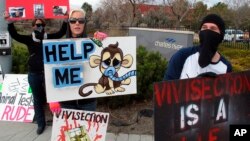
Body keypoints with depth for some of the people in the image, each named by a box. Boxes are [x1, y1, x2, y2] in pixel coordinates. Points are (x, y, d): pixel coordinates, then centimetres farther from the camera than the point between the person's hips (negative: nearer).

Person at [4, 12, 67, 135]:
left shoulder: (49, 37, 4)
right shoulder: (29, 39, 3)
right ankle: (41, 124, 22)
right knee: (37, 99, 10)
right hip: (34, 74, 1)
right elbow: (14, 35, -6)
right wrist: (9, 21, -18)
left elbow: (62, 33, 0)